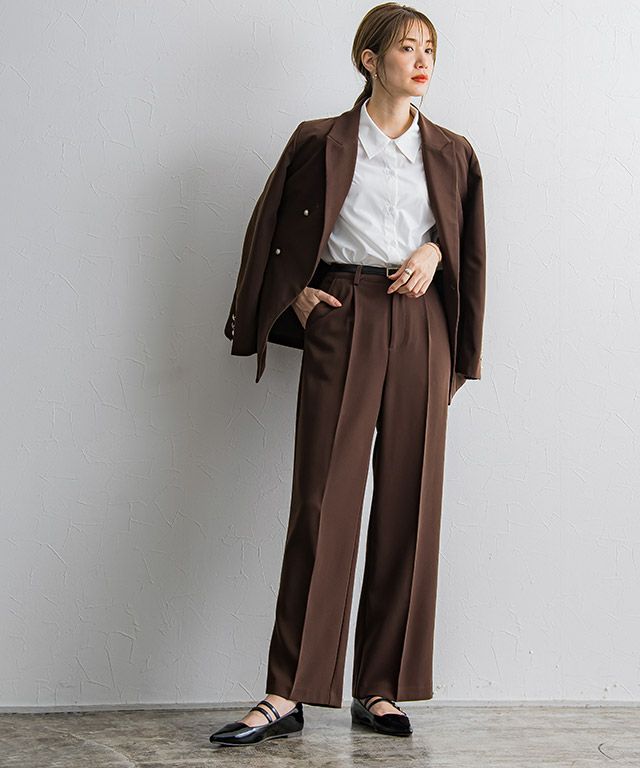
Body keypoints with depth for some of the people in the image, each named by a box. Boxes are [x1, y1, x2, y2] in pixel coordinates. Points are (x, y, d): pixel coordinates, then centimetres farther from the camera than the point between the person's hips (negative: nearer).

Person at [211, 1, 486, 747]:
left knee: (409, 504, 0)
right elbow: (271, 231, 13)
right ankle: (287, 695, -1)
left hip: (420, 328, 3)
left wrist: (434, 252, 0)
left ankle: (380, 691, 10)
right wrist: (296, 294, -1)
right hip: (341, 323, -3)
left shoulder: (451, 153, 14)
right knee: (323, 501, -7)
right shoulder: (320, 142, 7)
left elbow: (469, 240, 21)